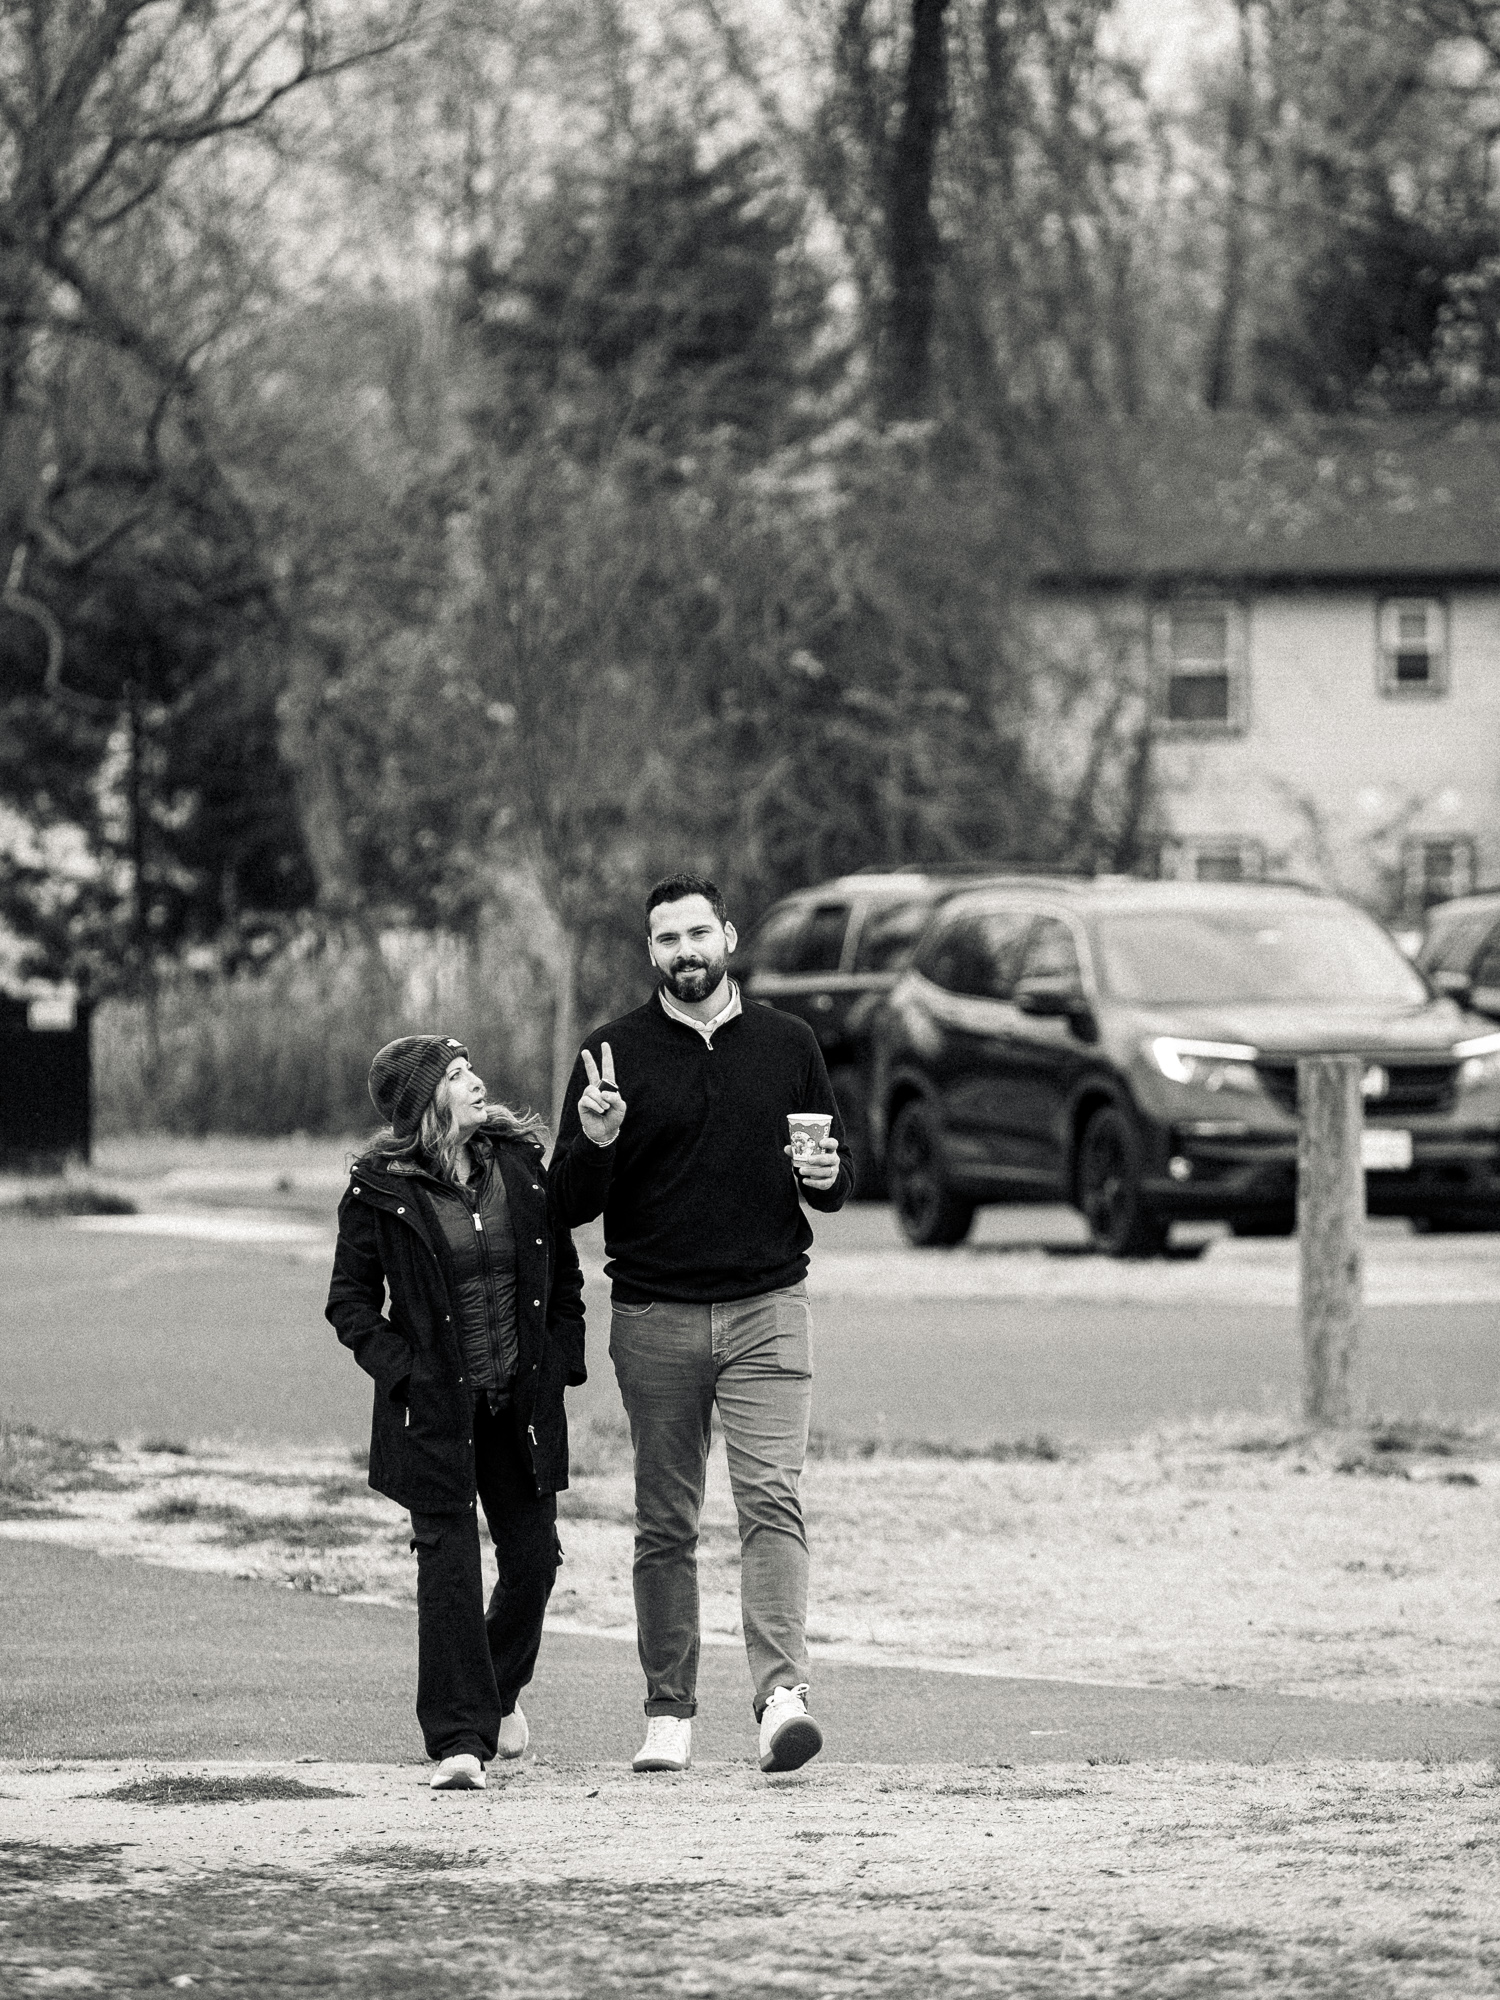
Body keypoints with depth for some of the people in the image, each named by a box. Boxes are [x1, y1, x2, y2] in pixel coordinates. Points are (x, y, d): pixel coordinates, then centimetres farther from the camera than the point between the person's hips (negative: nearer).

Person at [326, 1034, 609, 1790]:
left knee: (533, 1558, 8)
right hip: (436, 1407, -4)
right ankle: (460, 1739, -8)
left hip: (524, 1401, 4)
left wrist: (561, 1360, 5)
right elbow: (349, 1302, -1)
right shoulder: (379, 1191, -7)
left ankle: (500, 1691, 36)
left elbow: (564, 1272, 13)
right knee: (449, 1563, -9)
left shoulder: (521, 1166, 3)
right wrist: (401, 1369, -13)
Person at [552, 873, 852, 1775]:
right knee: (666, 1524, 4)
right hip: (654, 1318, 0)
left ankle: (783, 1692, -23)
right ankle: (670, 1713, 11)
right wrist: (596, 1143, -19)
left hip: (767, 1307, 0)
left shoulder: (789, 1045, 9)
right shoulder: (615, 1053, 4)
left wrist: (825, 1177, -7)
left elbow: (841, 1175, 17)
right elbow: (572, 1205, 2)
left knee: (773, 1498, -14)